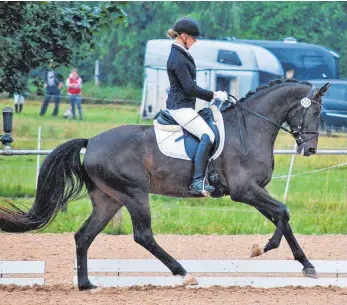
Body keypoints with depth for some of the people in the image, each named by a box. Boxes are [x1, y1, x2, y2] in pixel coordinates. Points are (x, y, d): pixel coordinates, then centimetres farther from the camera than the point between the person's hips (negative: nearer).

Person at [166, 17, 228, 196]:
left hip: (185, 106, 11)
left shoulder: (181, 55, 15)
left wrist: (212, 96, 19)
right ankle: (198, 182, -32)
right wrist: (213, 95, -11)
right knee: (207, 136, -24)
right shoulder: (178, 59, -18)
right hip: (180, 107, -11)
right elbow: (190, 88, -20)